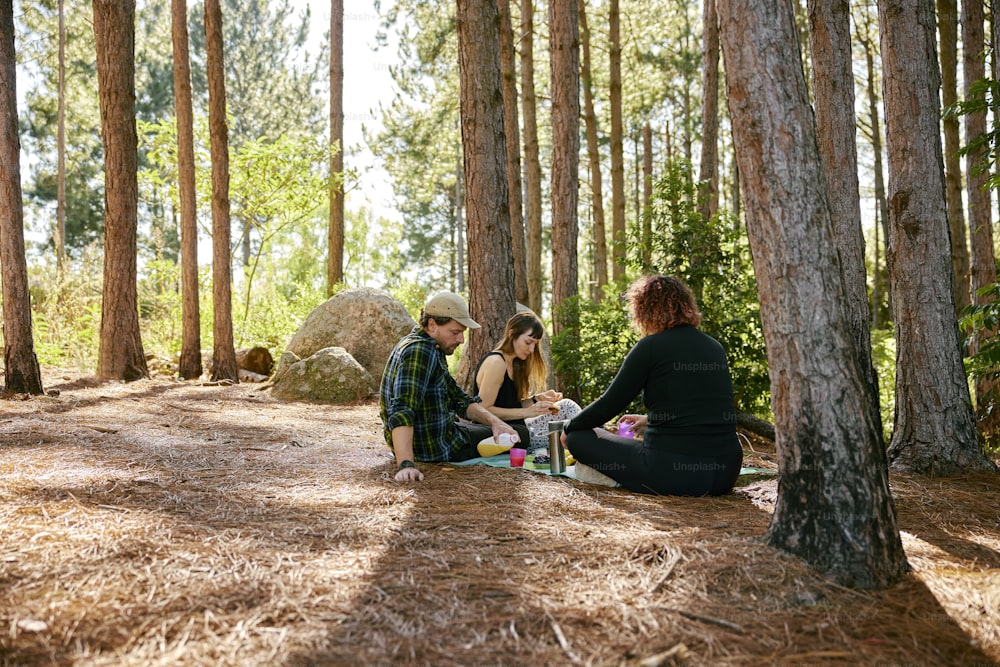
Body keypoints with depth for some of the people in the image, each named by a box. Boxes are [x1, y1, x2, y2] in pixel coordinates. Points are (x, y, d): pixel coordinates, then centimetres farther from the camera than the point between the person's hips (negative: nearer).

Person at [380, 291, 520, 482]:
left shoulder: (430, 349, 7)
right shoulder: (419, 351, -24)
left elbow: (459, 399, 10)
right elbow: (402, 411, -36)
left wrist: (494, 421, -4)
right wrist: (405, 465, -45)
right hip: (433, 449, -10)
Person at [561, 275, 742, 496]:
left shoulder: (651, 346, -7)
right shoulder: (715, 347, 11)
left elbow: (609, 405, -2)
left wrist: (568, 428, 15)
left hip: (672, 474, -6)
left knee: (579, 437, 9)